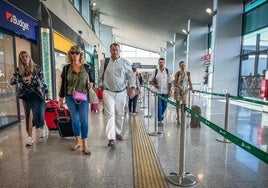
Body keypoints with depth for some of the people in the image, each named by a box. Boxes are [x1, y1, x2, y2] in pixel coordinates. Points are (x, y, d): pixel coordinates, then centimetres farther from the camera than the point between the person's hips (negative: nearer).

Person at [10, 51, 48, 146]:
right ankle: (30, 137, 1)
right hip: (27, 95, 0)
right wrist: (23, 78, -20)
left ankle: (42, 128, 35)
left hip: (38, 94, 0)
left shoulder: (37, 68, 3)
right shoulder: (18, 70, 3)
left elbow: (42, 80, 6)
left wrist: (46, 92, 7)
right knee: (29, 115, -8)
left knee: (40, 113, 3)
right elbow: (12, 81, -6)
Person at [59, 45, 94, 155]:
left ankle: (84, 145, 6)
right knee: (75, 120, 9)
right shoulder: (66, 68, 4)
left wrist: (91, 84, -11)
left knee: (84, 120, -3)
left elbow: (92, 80, 13)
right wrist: (61, 98, 9)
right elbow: (63, 84, 8)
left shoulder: (86, 67, 4)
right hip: (70, 97, 1)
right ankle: (78, 141, 27)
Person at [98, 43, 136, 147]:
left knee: (120, 114, 13)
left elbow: (131, 76, -2)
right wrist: (101, 86, 7)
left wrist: (132, 88, -13)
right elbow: (100, 76, 15)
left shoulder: (125, 63, 1)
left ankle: (118, 132, 33)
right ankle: (111, 138, -5)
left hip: (121, 92, 1)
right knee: (109, 114, -9)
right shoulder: (105, 63, 5)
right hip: (108, 92, 0)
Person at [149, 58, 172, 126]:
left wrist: (169, 91, -1)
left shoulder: (167, 71, 2)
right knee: (159, 106, -1)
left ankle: (161, 114, 41)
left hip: (165, 91, 2)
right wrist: (154, 85, -12)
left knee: (165, 105, 11)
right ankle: (160, 120, 7)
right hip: (158, 91, -1)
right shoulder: (155, 71, 1)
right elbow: (150, 80, 5)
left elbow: (169, 81, 3)